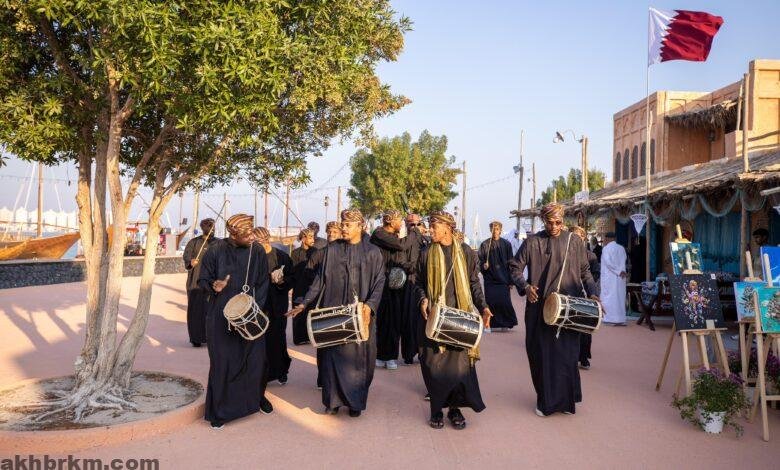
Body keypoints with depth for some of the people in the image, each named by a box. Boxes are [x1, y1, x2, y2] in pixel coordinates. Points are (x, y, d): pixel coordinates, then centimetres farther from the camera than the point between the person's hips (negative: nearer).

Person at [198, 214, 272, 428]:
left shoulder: (257, 252, -2)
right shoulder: (216, 251, -8)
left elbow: (263, 284, 4)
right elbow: (202, 280, 0)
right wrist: (214, 285, -22)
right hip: (221, 317, -2)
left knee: (256, 358, 5)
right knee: (222, 362, 3)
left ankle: (257, 396, 30)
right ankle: (220, 409, 18)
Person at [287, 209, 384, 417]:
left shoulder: (372, 253, 1)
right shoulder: (332, 249, 6)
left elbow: (379, 282, -3)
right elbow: (320, 279, 6)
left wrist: (370, 305, -18)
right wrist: (304, 303, -1)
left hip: (360, 315, -2)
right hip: (333, 312, 2)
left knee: (357, 357, 3)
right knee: (332, 355, 3)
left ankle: (355, 401, 17)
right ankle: (333, 399, 16)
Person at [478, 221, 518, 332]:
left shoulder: (506, 244, 3)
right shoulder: (485, 245, 3)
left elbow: (510, 264, 3)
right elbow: (480, 261, 7)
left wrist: (511, 281, 0)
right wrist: (483, 266, -16)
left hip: (503, 280, -1)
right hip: (490, 280, 1)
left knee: (504, 302, -4)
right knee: (491, 302, -2)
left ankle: (506, 324, 15)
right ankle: (495, 324, 11)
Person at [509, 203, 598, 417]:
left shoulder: (575, 242, 6)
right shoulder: (532, 242, 3)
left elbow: (585, 271, 13)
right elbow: (515, 267, 6)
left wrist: (592, 293, 0)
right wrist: (525, 286, -10)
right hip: (539, 308, 0)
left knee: (567, 354, 0)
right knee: (541, 354, 4)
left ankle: (566, 399, 17)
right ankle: (545, 400, 17)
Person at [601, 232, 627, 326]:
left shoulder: (606, 248, -7)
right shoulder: (621, 248, 10)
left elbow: (608, 262, -17)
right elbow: (623, 262, 1)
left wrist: (619, 271, -13)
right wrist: (621, 271, -9)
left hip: (609, 277, -6)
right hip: (620, 278, 6)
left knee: (609, 296, -1)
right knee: (620, 297, 8)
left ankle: (612, 319, -4)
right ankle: (621, 319, 8)